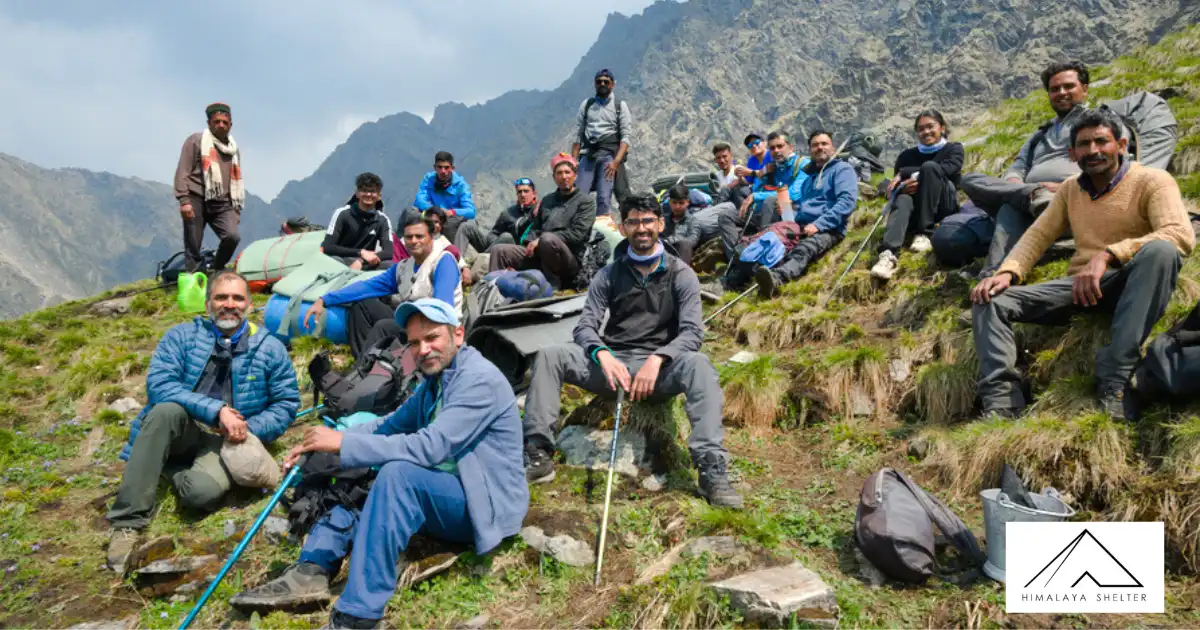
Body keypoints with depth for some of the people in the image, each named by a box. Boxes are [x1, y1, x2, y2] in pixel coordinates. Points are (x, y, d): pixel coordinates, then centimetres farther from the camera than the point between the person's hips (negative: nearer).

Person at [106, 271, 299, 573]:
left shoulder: (271, 349, 5)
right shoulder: (182, 336, 4)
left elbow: (286, 404, 5)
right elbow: (158, 383, -11)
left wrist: (249, 429, -13)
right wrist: (215, 410, -22)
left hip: (226, 440, -1)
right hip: (180, 431, 1)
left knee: (204, 490, -34)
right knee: (167, 409, -35)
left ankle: (173, 473, 5)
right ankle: (128, 522, -27)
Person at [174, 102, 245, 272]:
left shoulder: (234, 148, 21)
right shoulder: (196, 140, 3)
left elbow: (236, 180, 26)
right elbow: (182, 172, -3)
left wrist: (237, 207, 19)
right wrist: (184, 200, -12)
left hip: (222, 204, 4)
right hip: (197, 201, -4)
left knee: (232, 237, -19)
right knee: (193, 248, -3)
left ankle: (216, 272, 2)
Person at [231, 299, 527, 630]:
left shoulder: (480, 378, -19)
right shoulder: (436, 380, 11)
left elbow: (430, 447, -28)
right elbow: (389, 425, 13)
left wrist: (344, 443, -26)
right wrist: (322, 446, -1)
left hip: (484, 504, -9)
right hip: (443, 494, 9)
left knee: (398, 473, -33)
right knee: (349, 472, 4)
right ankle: (312, 572, -8)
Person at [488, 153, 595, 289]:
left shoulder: (585, 201, 4)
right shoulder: (547, 200, 24)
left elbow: (577, 234, -9)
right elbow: (535, 227, 27)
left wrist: (540, 240, -12)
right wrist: (531, 242, 2)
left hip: (570, 259, -6)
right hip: (539, 255, 6)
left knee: (547, 239, -37)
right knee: (498, 250, -8)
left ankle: (552, 284, -20)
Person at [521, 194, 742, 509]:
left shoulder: (680, 274, 3)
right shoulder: (609, 274, 9)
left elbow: (692, 331, -7)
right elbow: (585, 325, 1)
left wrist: (657, 359, -25)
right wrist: (603, 356, -22)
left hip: (660, 365, -2)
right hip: (611, 362, 2)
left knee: (698, 365, -34)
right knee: (548, 356, -19)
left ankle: (712, 470, -40)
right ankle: (538, 454, -24)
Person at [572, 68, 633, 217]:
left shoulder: (620, 106, 9)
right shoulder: (586, 105, 17)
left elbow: (625, 137, 0)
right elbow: (578, 135, 15)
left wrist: (616, 161, -14)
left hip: (609, 155, -3)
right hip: (588, 154, 3)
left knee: (604, 198, -15)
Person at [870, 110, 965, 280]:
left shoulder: (954, 149, 11)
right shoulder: (907, 155, 17)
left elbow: (945, 170, -13)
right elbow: (894, 189, 5)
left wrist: (906, 174, -18)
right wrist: (904, 187, -20)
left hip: (945, 205, -2)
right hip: (916, 209, 2)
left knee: (929, 166, -26)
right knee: (903, 200, -35)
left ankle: (924, 234, -30)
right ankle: (888, 254, -62)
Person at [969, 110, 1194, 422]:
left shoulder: (1152, 181, -3)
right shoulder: (1070, 188, 15)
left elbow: (1181, 235, -20)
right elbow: (1037, 235, 11)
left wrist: (1107, 255, -33)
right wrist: (1008, 272, -10)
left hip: (1130, 285, -4)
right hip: (1080, 286, 5)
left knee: (1160, 250, -37)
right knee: (990, 300, -14)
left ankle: (1114, 383, -40)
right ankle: (1001, 404, -32)